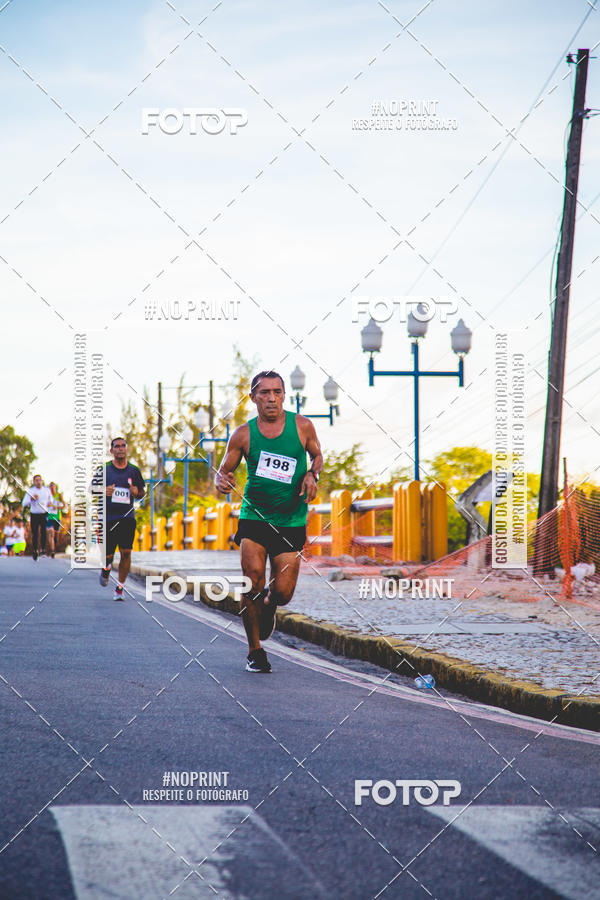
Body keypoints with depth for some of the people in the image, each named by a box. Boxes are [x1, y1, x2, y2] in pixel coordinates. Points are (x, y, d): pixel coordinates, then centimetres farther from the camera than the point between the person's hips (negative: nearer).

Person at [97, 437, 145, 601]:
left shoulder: (134, 471, 7)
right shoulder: (104, 470, 2)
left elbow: (142, 491, 18)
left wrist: (137, 492, -6)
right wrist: (103, 492, -13)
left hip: (127, 518, 1)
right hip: (108, 518, -1)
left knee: (126, 553, -8)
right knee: (108, 554, 1)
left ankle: (119, 589, 3)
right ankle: (106, 569, 39)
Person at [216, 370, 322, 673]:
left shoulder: (302, 426, -1)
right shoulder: (243, 434, -2)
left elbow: (317, 456, 16)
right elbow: (223, 471, 6)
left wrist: (312, 475, -6)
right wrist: (221, 481, -18)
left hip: (291, 520, 1)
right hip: (254, 516, 0)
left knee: (282, 592, -5)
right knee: (253, 581, -17)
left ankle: (268, 605, 36)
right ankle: (255, 651, 2)